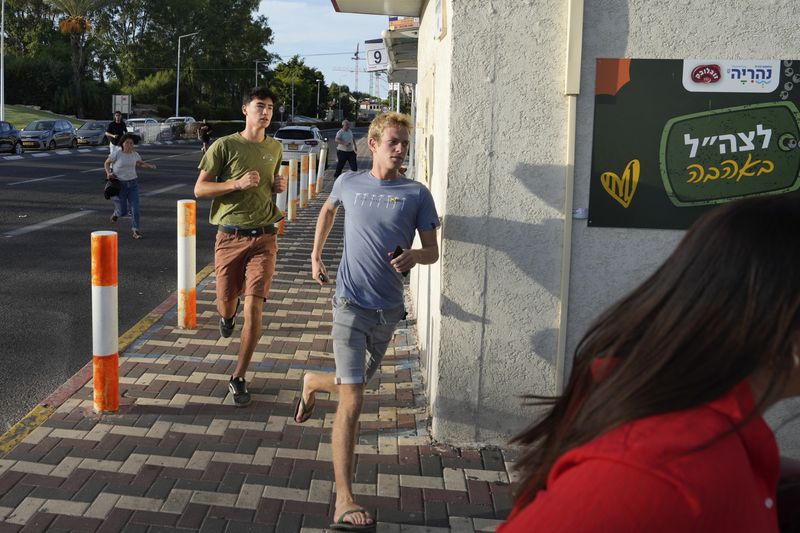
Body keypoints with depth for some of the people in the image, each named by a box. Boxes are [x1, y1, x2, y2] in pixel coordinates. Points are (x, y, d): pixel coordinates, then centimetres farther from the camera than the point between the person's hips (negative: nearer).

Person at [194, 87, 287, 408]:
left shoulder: (275, 148, 11)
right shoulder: (224, 146, -3)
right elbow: (199, 189, -4)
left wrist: (278, 186, 8)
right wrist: (237, 183, -17)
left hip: (264, 238, 2)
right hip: (230, 236, -2)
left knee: (254, 307, -9)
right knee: (227, 304, 8)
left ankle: (238, 379, 3)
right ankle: (227, 315, 51)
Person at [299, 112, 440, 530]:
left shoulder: (417, 194, -1)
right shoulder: (349, 183, 2)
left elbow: (433, 251, 0)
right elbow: (328, 209, 24)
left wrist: (414, 255, -22)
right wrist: (315, 255, 22)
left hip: (388, 308, 3)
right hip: (351, 304, -2)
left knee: (353, 384, 21)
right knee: (352, 404, -10)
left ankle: (313, 383, 56)